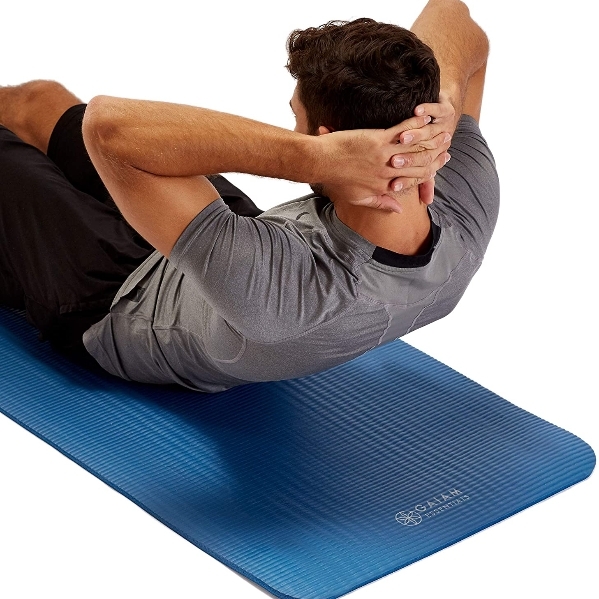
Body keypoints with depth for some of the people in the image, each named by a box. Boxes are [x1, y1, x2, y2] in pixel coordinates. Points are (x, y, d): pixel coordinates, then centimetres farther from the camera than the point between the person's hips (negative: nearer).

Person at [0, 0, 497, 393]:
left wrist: (316, 158, -62)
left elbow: (109, 125, -56)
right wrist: (444, 110, -42)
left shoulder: (282, 292, -52)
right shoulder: (467, 218, -32)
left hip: (116, 309, -6)